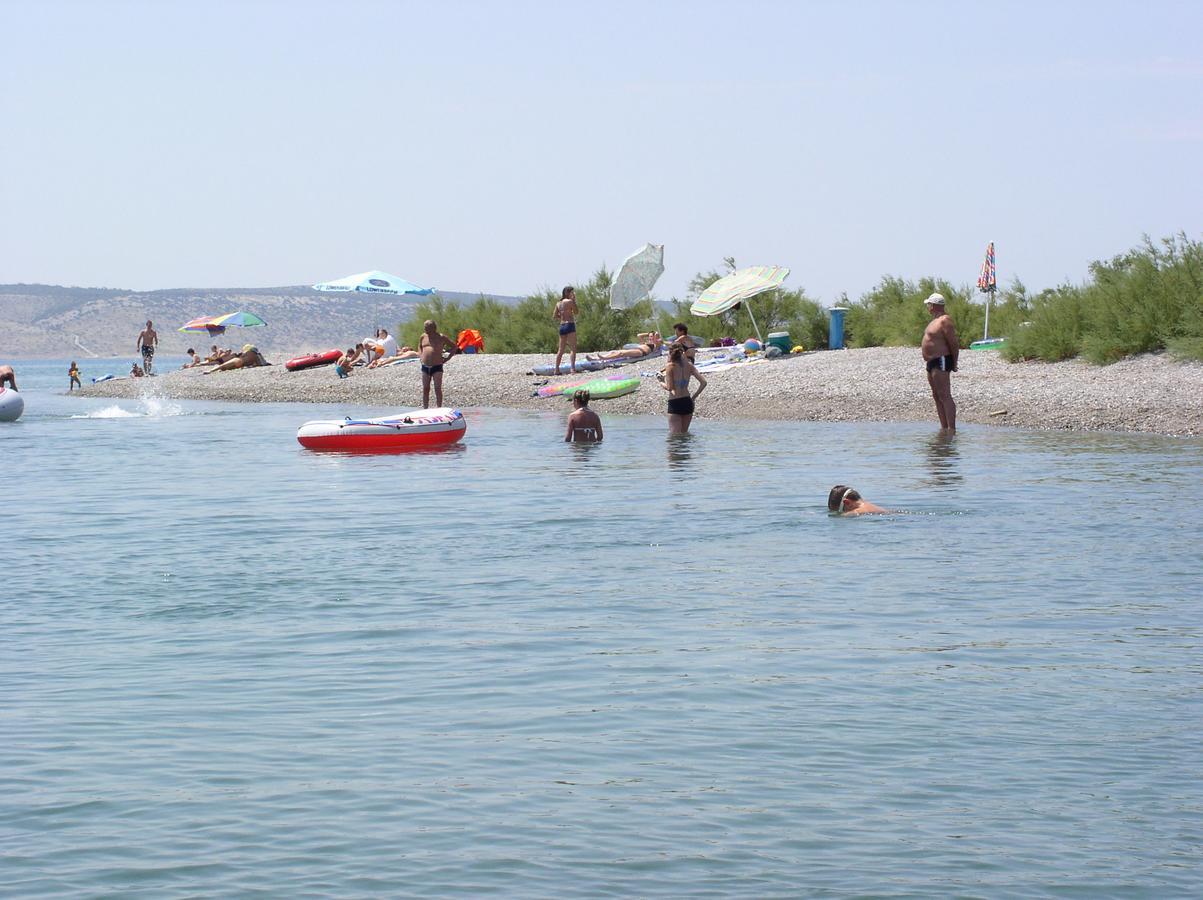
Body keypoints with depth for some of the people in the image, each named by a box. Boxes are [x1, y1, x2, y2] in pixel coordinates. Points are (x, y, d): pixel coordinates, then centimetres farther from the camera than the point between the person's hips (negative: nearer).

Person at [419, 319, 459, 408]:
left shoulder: (441, 337, -3)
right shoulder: (423, 337, 10)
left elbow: (454, 347, 5)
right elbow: (419, 346, 32)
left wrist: (447, 358, -2)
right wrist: (421, 356, 15)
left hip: (437, 367, -5)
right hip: (425, 367, 5)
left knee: (438, 389, -5)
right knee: (425, 389, 7)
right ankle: (425, 409, 12)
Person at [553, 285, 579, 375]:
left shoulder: (558, 304, 12)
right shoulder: (570, 301, -8)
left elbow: (554, 316, 12)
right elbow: (576, 312, 0)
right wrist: (574, 300, 1)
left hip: (562, 326, 7)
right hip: (570, 325, -7)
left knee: (561, 349, 12)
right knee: (573, 349, -7)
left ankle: (557, 369, 12)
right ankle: (573, 368, -17)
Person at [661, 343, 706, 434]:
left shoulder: (670, 366, -9)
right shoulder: (689, 365, 4)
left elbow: (669, 387, -12)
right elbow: (703, 382, 0)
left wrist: (662, 385, 9)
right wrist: (694, 396, 9)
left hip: (674, 403, -5)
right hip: (688, 402, 5)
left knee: (675, 434, -3)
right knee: (684, 432, 19)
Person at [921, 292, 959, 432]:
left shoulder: (944, 321, -14)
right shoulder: (935, 321, 19)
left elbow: (954, 344, -16)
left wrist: (954, 363, -14)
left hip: (941, 362, -11)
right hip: (932, 363, 11)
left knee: (945, 396, -13)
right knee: (937, 397, 11)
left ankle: (951, 428, -16)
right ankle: (944, 427, 13)